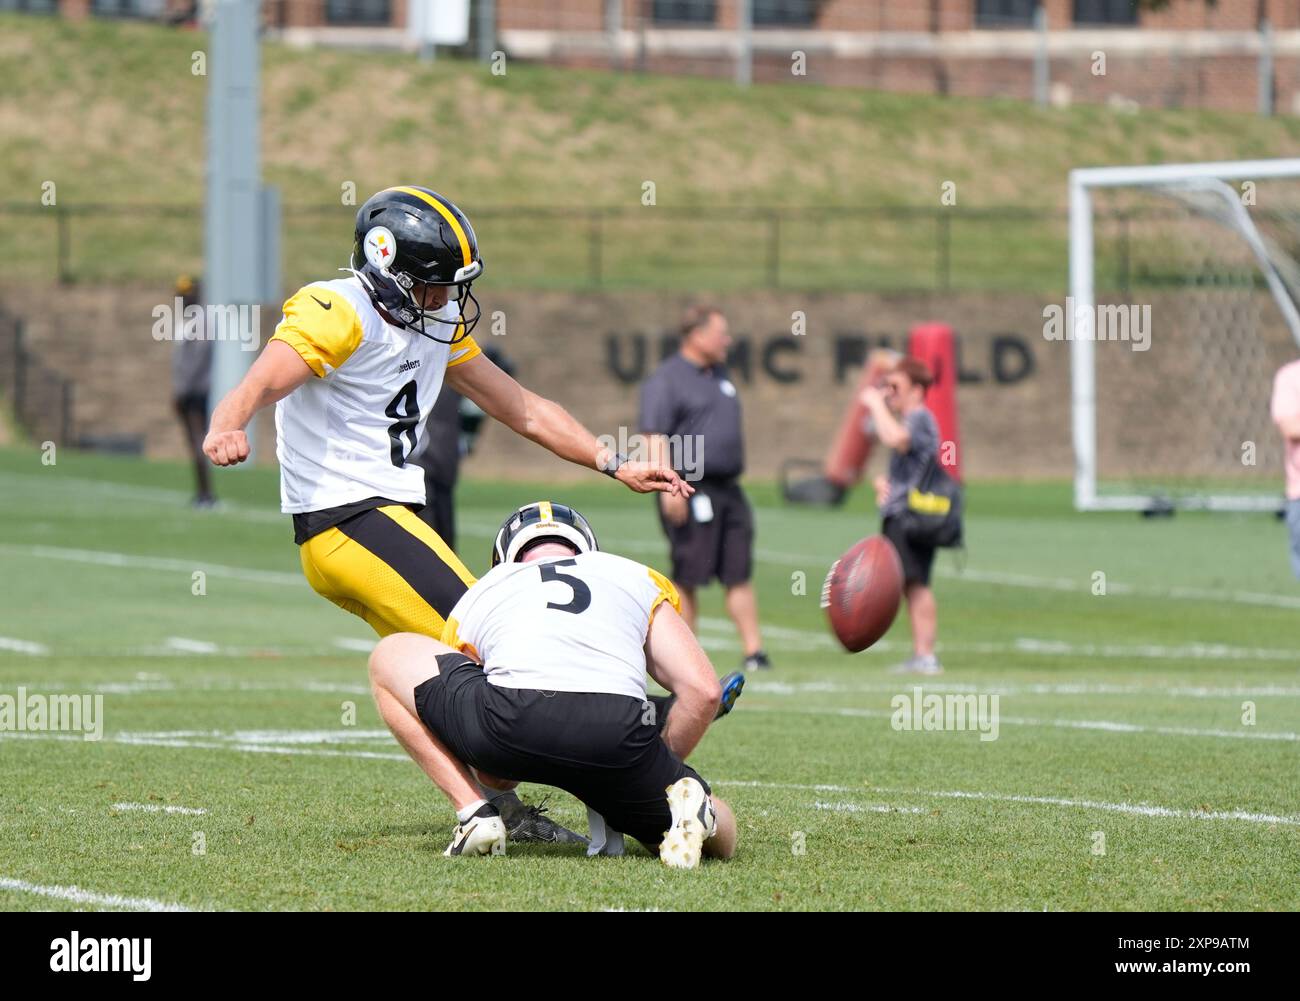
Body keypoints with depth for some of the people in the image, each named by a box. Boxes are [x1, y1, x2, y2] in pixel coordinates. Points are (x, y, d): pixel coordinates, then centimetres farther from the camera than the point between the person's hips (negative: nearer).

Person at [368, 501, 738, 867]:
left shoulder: (480, 593, 32)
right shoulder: (636, 577, 32)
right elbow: (704, 691, 20)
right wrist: (652, 779, 30)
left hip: (513, 726, -1)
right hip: (619, 736, 2)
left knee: (390, 658, 26)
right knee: (719, 839, 29)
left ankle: (474, 812, 10)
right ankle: (680, 800, -10)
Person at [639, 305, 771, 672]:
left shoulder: (719, 374, 19)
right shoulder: (666, 380, -8)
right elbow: (656, 436, -15)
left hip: (727, 488, 8)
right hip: (690, 490, -8)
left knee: (740, 574, 3)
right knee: (688, 577, -4)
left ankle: (754, 653, 1)